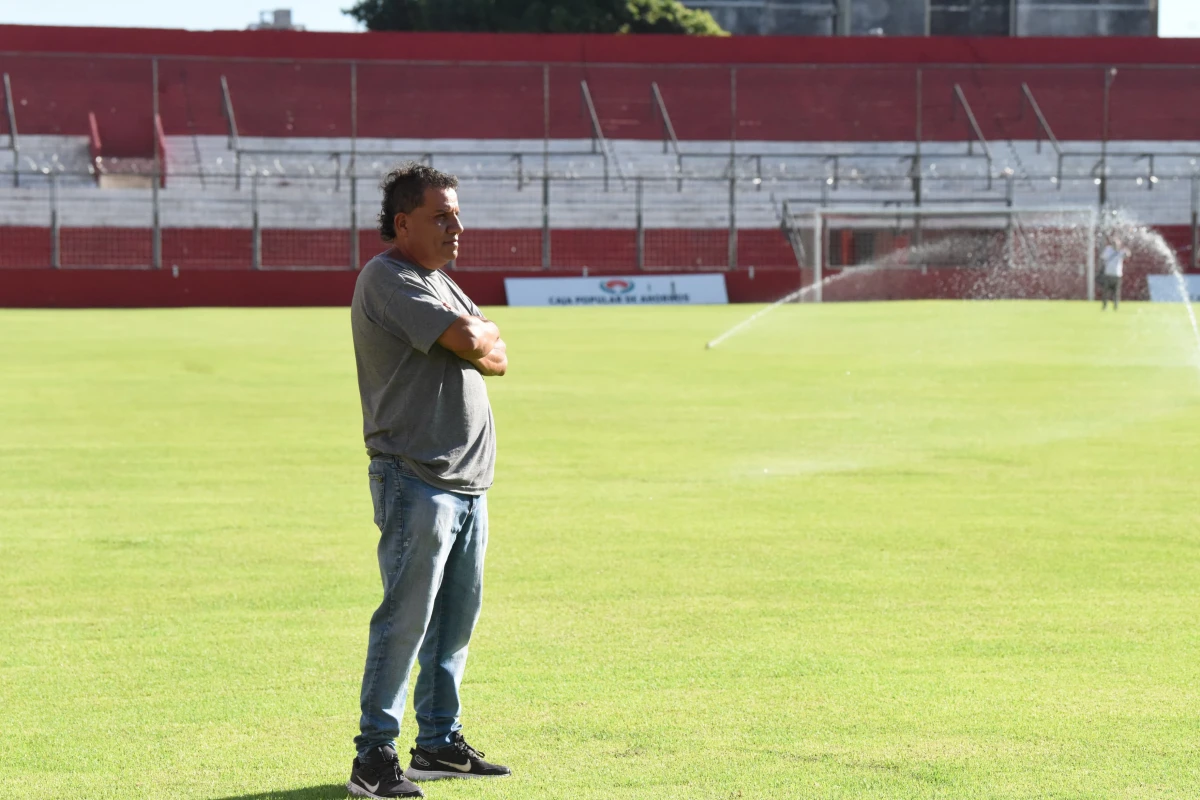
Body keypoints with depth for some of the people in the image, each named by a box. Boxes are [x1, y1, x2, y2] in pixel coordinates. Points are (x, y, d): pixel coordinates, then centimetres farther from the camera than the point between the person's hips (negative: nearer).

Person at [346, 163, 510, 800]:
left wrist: (474, 343, -6)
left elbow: (496, 359, 13)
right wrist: (479, 335, 2)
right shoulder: (387, 280, -10)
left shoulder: (441, 285, 20)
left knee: (457, 616, 12)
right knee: (406, 618, -10)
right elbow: (470, 341, -19)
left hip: (468, 482, 9)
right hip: (417, 479, -9)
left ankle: (439, 742, 21)